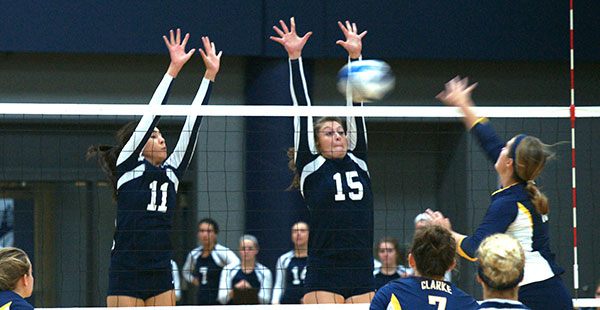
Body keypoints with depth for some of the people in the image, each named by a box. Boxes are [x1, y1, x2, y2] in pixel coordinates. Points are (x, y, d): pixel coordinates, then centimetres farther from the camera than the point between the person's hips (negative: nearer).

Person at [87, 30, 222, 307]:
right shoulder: (127, 167, -2)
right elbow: (151, 114, -7)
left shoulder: (171, 172, 12)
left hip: (160, 278, 6)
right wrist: (173, 70, -11)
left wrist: (210, 74, 8)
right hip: (126, 277, -6)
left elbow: (192, 123, 10)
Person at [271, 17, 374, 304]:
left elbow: (355, 108, 13)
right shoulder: (311, 167, 5)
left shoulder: (357, 162, 14)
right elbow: (302, 108, 3)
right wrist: (294, 57, 1)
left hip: (362, 277, 4)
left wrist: (355, 56, 12)